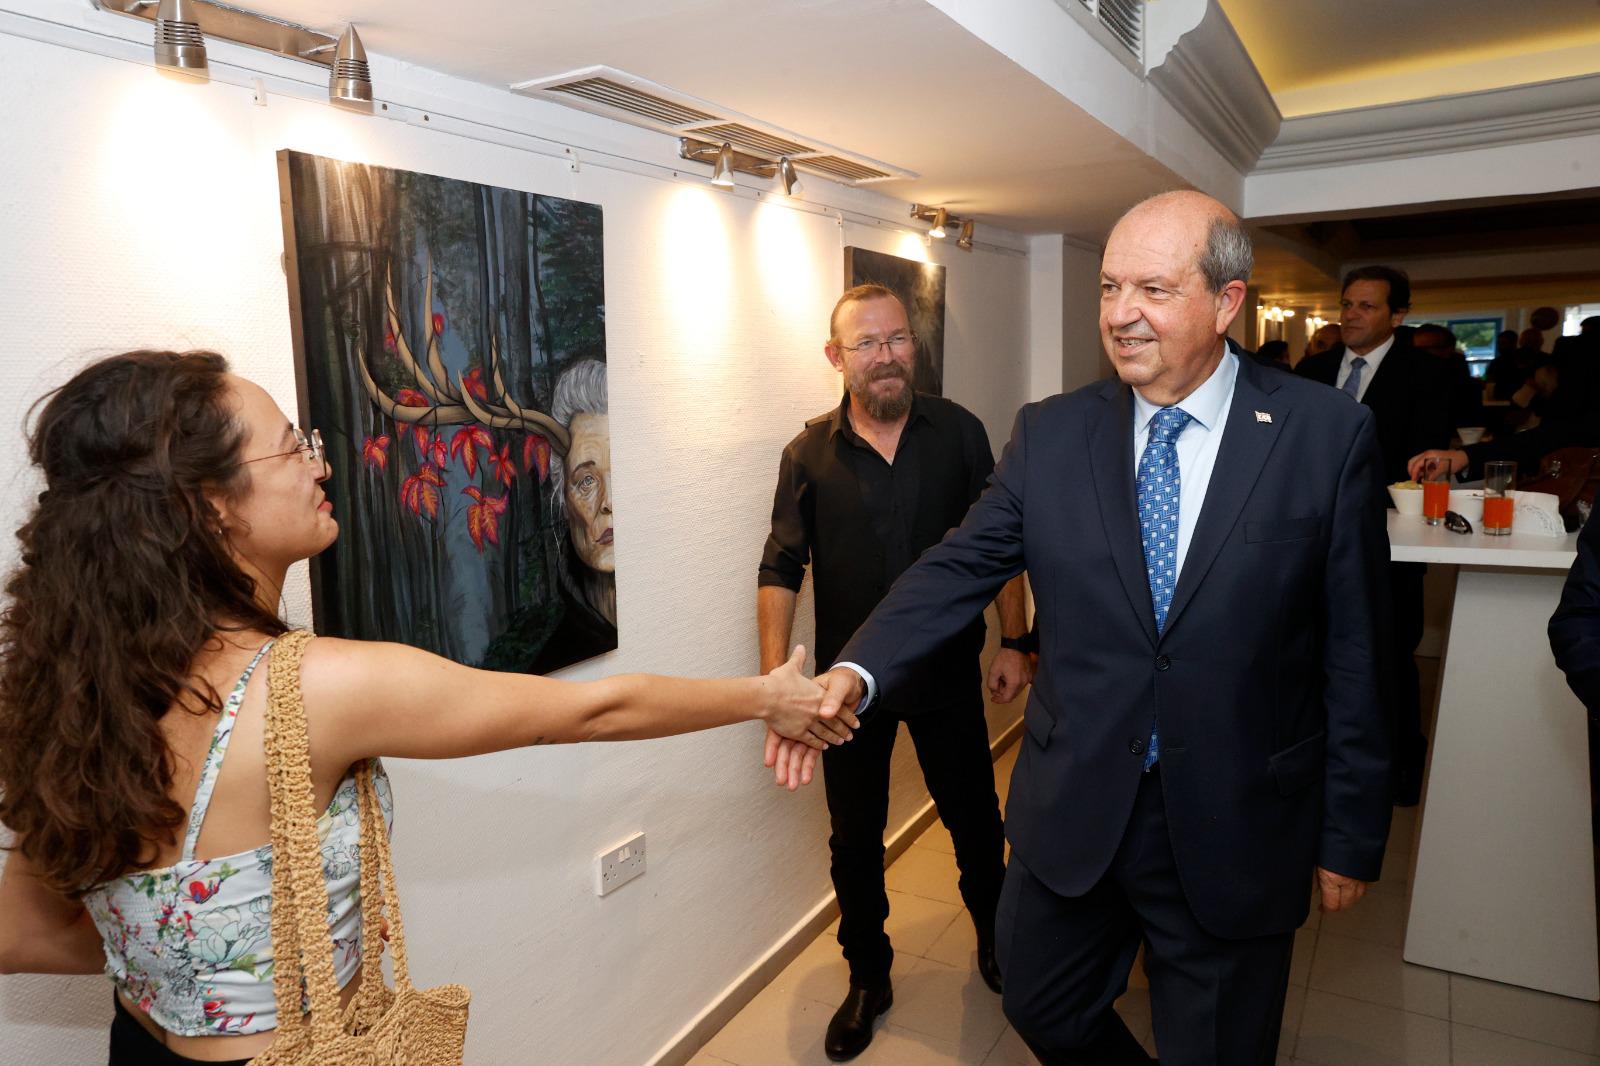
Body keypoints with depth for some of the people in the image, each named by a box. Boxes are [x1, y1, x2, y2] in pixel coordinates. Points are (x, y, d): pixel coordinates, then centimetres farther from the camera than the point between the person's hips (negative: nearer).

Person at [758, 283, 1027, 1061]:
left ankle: (995, 938, 46)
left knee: (975, 818, 16)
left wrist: (1014, 641, -1)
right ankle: (867, 977, 37)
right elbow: (781, 571, -5)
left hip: (948, 674, 0)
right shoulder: (810, 454, -6)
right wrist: (777, 681, -13)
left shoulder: (957, 432, -5)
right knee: (855, 837, 14)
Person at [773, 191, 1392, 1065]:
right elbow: (960, 566, -7)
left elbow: (1354, 653, -6)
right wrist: (855, 671, -24)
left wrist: (1351, 836, -1)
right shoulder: (1049, 434, -3)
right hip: (1073, 812, 3)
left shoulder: (1328, 435, -9)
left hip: (1235, 830, -2)